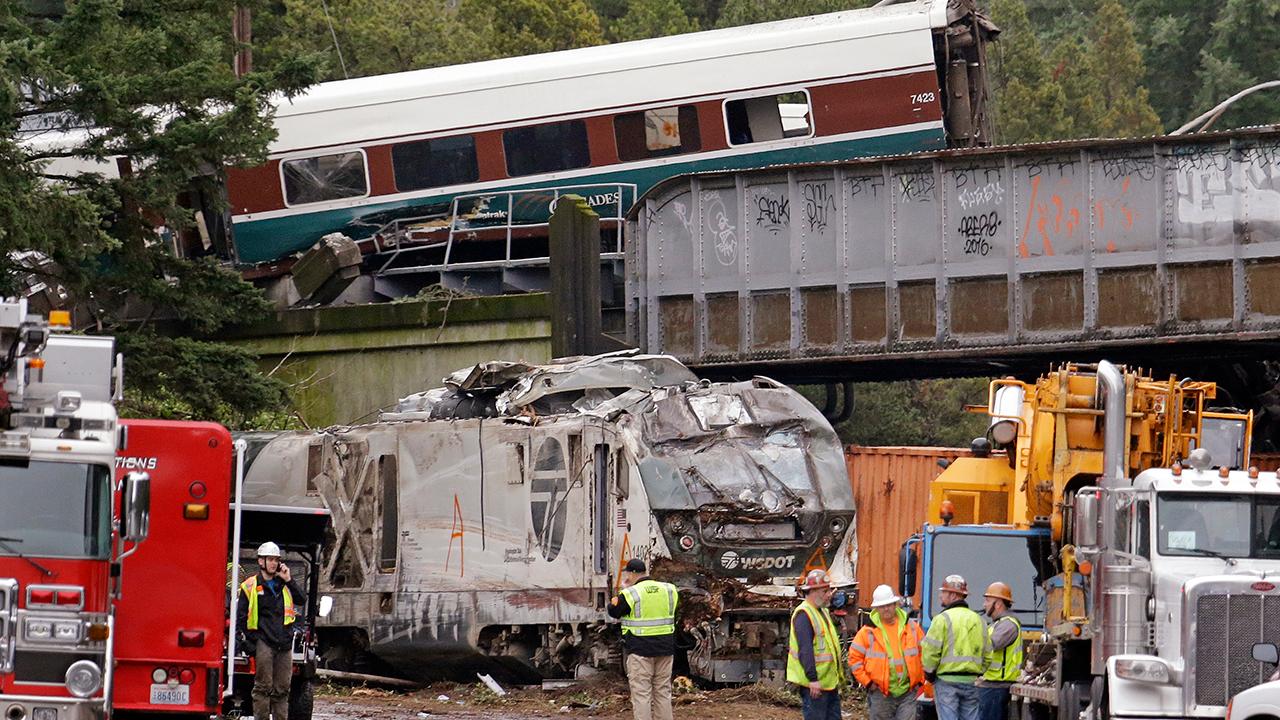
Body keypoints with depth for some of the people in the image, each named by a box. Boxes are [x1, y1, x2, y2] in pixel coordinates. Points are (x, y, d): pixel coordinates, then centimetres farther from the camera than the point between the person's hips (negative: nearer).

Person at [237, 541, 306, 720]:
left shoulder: (284, 585, 14)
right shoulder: (250, 586, 2)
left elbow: (302, 601, 3)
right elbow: (241, 617, 1)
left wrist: (288, 580, -4)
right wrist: (252, 640, -7)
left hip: (284, 644, 4)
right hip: (264, 643, -4)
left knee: (282, 689, 7)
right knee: (263, 687, -5)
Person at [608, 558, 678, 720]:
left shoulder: (630, 594, -12)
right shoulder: (669, 590, 4)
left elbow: (613, 611, 2)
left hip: (640, 650, -5)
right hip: (665, 648, 5)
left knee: (641, 693, -2)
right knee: (663, 691, 14)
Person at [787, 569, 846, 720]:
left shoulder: (822, 611, 16)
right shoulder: (803, 614, -16)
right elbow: (805, 650, -23)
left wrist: (838, 676, 24)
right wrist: (813, 679, -27)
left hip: (830, 682, 10)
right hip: (814, 684, -10)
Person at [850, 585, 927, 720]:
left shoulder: (911, 627, 4)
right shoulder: (869, 631, -3)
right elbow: (854, 658, 0)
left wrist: (920, 680, 7)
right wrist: (867, 682, -5)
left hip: (908, 692, 1)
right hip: (881, 693, -1)